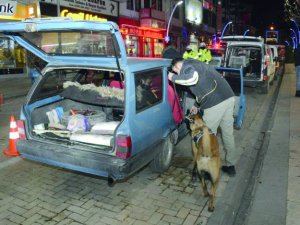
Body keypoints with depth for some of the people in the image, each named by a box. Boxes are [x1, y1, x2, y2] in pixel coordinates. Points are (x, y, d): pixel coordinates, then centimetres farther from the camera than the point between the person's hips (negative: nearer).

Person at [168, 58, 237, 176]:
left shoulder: (186, 65, -1)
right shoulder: (195, 64, 28)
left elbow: (193, 78, -24)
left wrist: (174, 78, -9)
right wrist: (197, 105, 40)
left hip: (216, 103, -9)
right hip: (228, 97, 9)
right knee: (228, 134, 17)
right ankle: (230, 166, 30)